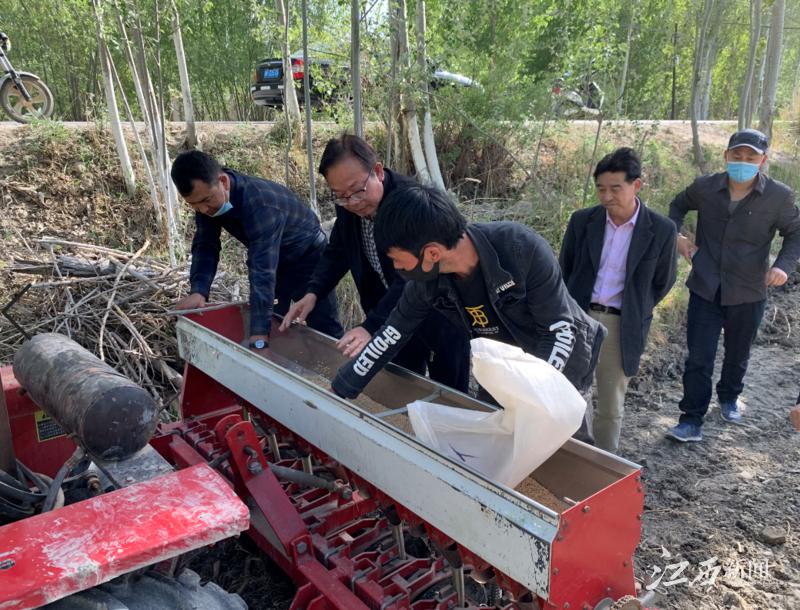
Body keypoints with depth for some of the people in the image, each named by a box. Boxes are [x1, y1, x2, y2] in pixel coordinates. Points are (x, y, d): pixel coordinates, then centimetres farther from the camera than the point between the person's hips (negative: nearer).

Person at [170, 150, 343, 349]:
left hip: (307, 257, -7)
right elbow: (205, 245, -12)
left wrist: (259, 337, -47)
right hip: (274, 260, 7)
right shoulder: (206, 196, -16)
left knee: (325, 332, -4)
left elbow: (263, 271, -43)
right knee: (270, 325, 10)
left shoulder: (259, 203, -38)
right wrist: (198, 291, -30)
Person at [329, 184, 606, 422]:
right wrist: (340, 392, -3)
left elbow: (561, 330, -28)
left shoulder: (524, 249, -35)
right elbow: (391, 335, -7)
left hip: (561, 363, -4)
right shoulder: (428, 280, -20)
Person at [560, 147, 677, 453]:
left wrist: (636, 313, 8)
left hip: (621, 327, -1)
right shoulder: (582, 221, 0)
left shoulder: (661, 230, -6)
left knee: (611, 408, 9)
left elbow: (662, 281, 7)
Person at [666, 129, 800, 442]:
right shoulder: (705, 187, -6)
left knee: (737, 354, 20)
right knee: (698, 358, -2)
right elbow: (678, 205, 16)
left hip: (748, 293, 1)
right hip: (705, 289, 0)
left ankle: (729, 398, 47)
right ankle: (691, 422, 7)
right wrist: (676, 235, -1)